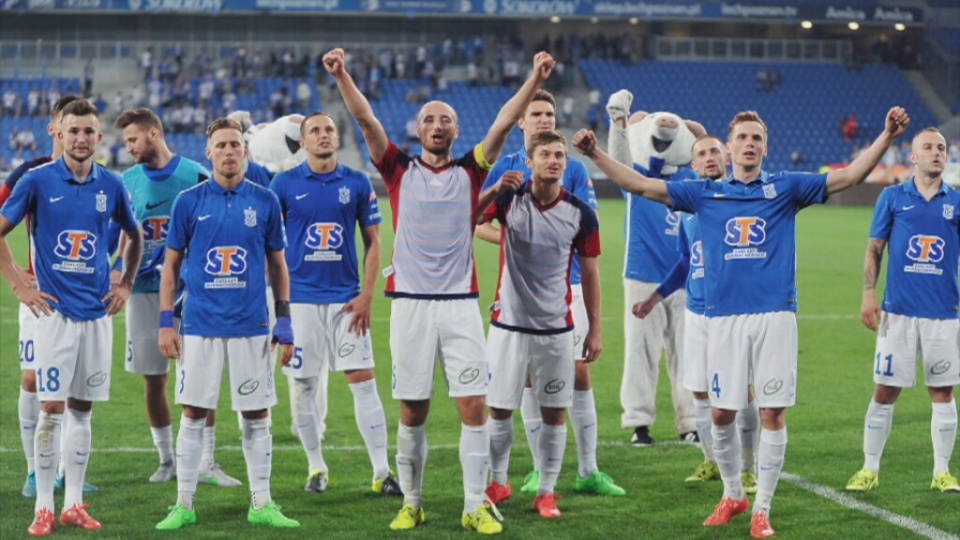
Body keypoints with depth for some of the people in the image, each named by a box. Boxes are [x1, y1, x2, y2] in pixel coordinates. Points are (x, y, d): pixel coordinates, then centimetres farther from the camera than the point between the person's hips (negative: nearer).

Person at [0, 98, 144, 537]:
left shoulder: (111, 186, 5)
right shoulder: (37, 181, -5)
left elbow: (134, 236, 21)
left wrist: (126, 284, 13)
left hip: (98, 311, 3)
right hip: (54, 311, -3)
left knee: (82, 409, 8)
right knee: (51, 409, -6)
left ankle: (74, 503, 14)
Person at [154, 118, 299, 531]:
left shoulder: (265, 202, 3)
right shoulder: (189, 202, 1)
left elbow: (277, 265, 10)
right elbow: (171, 265, 6)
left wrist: (284, 320, 3)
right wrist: (166, 322, 0)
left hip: (251, 326, 1)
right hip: (199, 326, -1)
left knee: (257, 416, 4)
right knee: (193, 415, 2)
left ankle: (261, 504, 12)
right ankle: (183, 505, 10)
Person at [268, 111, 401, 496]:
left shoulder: (358, 184, 2)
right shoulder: (284, 185, 0)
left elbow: (372, 241, 6)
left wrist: (366, 296, -3)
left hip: (346, 298, 0)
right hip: (299, 299, 0)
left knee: (363, 380, -5)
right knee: (302, 386, 4)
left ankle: (381, 471, -1)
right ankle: (316, 467, 18)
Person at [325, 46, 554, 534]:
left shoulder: (470, 171, 8)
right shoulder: (400, 169, 7)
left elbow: (504, 123, -1)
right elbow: (365, 119, -2)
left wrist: (535, 80, -12)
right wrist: (342, 76, -15)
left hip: (461, 303, 0)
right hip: (410, 304, 0)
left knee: (474, 406, -4)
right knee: (412, 412, 5)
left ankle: (476, 507, 2)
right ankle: (411, 503, 17)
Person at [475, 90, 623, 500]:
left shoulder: (574, 168, 5)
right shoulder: (505, 169, 5)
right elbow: (478, 223, 3)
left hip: (567, 285, 0)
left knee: (579, 374, 2)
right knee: (529, 377, 2)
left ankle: (589, 471, 8)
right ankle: (540, 470, 12)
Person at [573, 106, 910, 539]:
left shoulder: (785, 189, 7)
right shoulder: (706, 194, 10)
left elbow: (848, 176, 0)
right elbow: (640, 185, 8)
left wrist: (886, 137, -12)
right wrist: (595, 154, -2)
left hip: (775, 316, -1)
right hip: (725, 319, 1)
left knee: (773, 413, -2)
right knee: (722, 413, 6)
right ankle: (732, 495, 27)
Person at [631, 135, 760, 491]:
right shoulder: (689, 206, 11)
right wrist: (655, 298, 21)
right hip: (697, 311, 5)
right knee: (700, 392, 9)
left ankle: (748, 468, 7)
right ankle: (713, 462, 23)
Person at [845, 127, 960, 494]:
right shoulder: (893, 198, 4)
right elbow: (874, 249, 5)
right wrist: (869, 295, -3)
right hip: (898, 310, -1)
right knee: (884, 391, 3)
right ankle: (870, 469, 12)